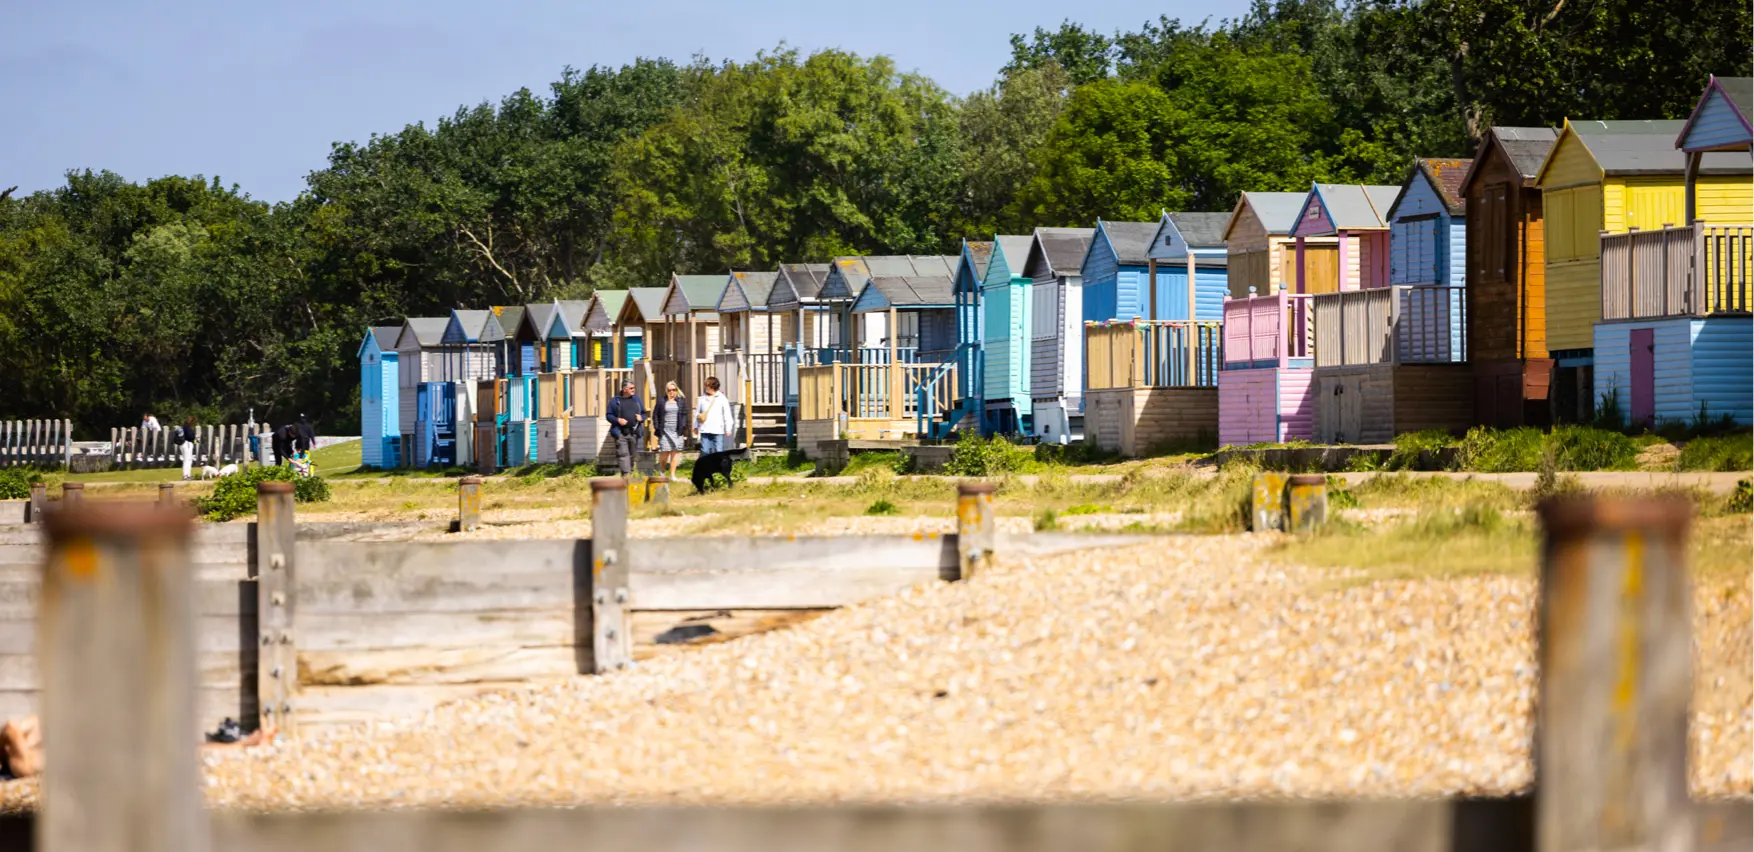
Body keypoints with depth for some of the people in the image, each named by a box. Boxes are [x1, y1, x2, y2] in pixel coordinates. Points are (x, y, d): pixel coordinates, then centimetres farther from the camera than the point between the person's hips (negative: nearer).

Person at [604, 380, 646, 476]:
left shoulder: (637, 400, 14)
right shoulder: (615, 401, 3)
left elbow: (644, 413, 20)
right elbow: (608, 415, 3)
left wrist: (641, 418, -3)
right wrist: (617, 420, -15)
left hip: (633, 433, 4)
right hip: (620, 433, -4)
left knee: (632, 455, 8)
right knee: (623, 454, -12)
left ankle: (631, 474, 18)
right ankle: (625, 474, -17)